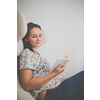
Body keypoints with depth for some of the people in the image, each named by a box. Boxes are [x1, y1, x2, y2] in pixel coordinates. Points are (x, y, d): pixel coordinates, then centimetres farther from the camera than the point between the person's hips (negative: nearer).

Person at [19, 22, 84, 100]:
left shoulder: (35, 53, 19)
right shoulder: (26, 53, -9)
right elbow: (26, 85, -19)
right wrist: (54, 73, -20)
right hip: (50, 93, -9)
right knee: (83, 75, -13)